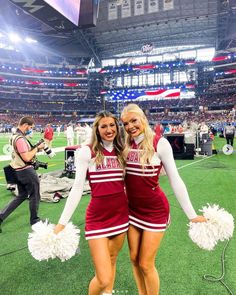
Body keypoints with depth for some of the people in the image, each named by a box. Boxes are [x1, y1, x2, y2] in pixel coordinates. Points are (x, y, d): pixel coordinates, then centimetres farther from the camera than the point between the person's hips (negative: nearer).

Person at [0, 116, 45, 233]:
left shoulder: (15, 136, 10)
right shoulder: (20, 139, -22)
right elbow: (27, 157, -24)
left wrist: (35, 147, 6)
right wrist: (37, 148, -13)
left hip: (19, 171, 10)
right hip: (26, 171, -10)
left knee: (21, 196, 20)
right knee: (35, 196, 8)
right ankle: (34, 220, 23)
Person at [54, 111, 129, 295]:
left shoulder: (121, 152, 5)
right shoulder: (87, 152, -10)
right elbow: (77, 188, -10)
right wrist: (62, 223, -12)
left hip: (121, 215, 5)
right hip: (98, 218, -4)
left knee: (112, 261, 20)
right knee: (104, 279, -3)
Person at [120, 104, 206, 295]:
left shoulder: (159, 143, -16)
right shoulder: (126, 146, -1)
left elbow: (175, 180, -13)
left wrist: (192, 214, -10)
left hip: (155, 211, -5)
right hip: (132, 210, 5)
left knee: (146, 264, 5)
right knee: (134, 259, 18)